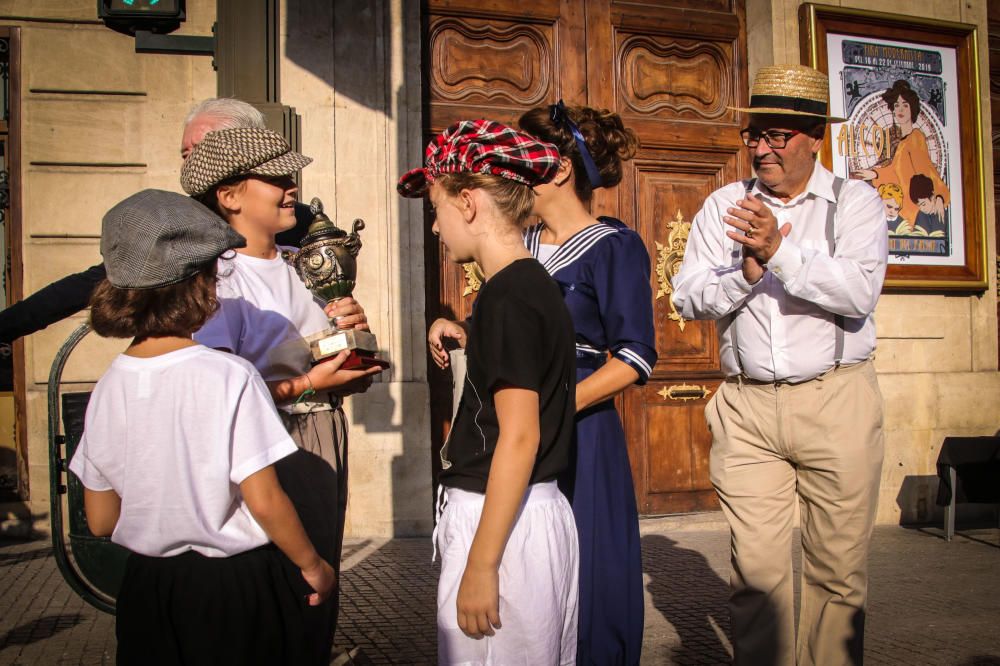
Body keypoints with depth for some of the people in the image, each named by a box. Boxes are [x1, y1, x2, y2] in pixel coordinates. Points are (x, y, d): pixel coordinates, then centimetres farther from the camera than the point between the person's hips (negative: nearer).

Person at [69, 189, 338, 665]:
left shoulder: (107, 387, -4)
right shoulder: (230, 377, -18)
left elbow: (100, 521, 2)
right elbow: (264, 501, -18)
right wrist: (313, 566, -3)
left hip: (147, 589, 4)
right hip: (236, 587, -4)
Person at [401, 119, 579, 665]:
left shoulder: (507, 297, -17)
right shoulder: (537, 285, 11)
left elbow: (519, 437, -21)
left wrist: (480, 565, -19)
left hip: (504, 520, -10)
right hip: (542, 513, 10)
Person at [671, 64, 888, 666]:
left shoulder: (855, 202, 4)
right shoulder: (725, 206, 10)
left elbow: (860, 292, -13)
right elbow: (688, 298, 2)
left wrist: (779, 252, -22)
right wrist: (747, 269, -14)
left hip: (836, 402, -1)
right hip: (745, 406, 2)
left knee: (838, 566, 6)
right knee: (756, 567, 2)